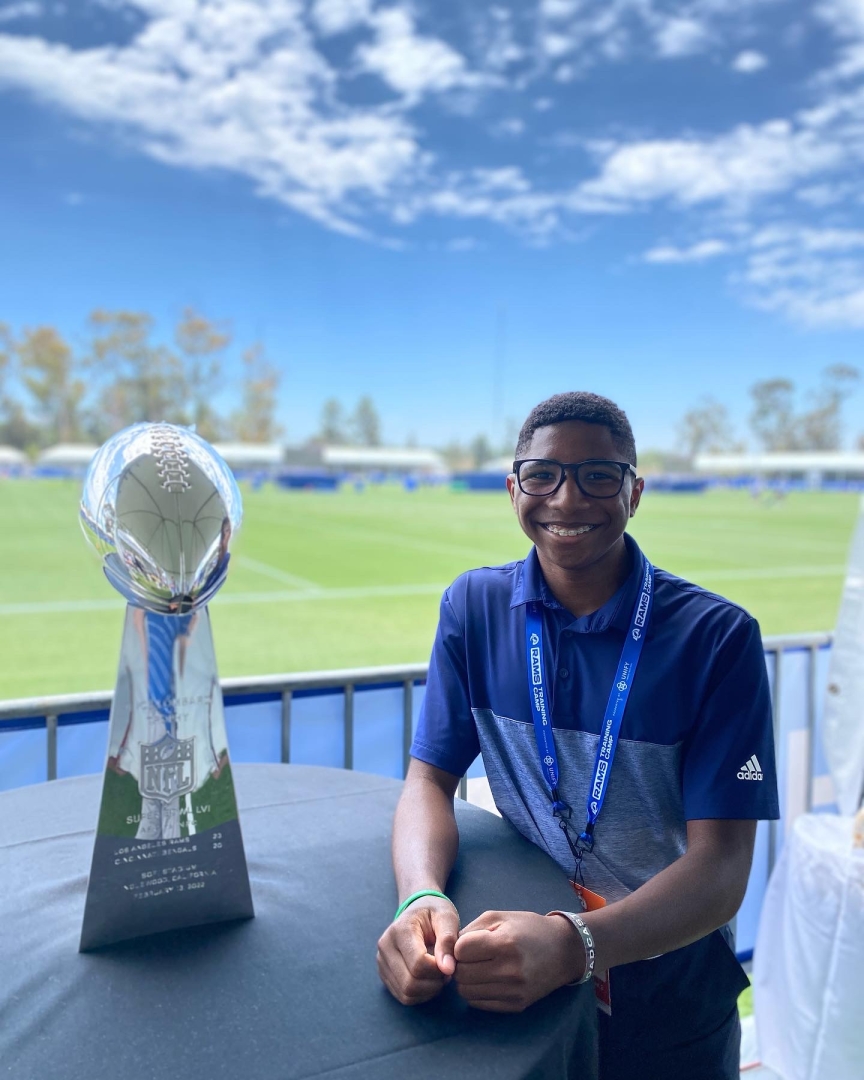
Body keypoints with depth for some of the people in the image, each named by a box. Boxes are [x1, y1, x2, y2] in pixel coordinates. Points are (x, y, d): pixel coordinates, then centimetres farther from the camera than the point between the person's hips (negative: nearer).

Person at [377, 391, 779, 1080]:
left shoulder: (717, 637, -18)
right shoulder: (474, 607, -8)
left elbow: (721, 867, -20)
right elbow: (431, 778, -8)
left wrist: (576, 944, -36)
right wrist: (422, 898, -28)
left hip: (668, 994, -1)